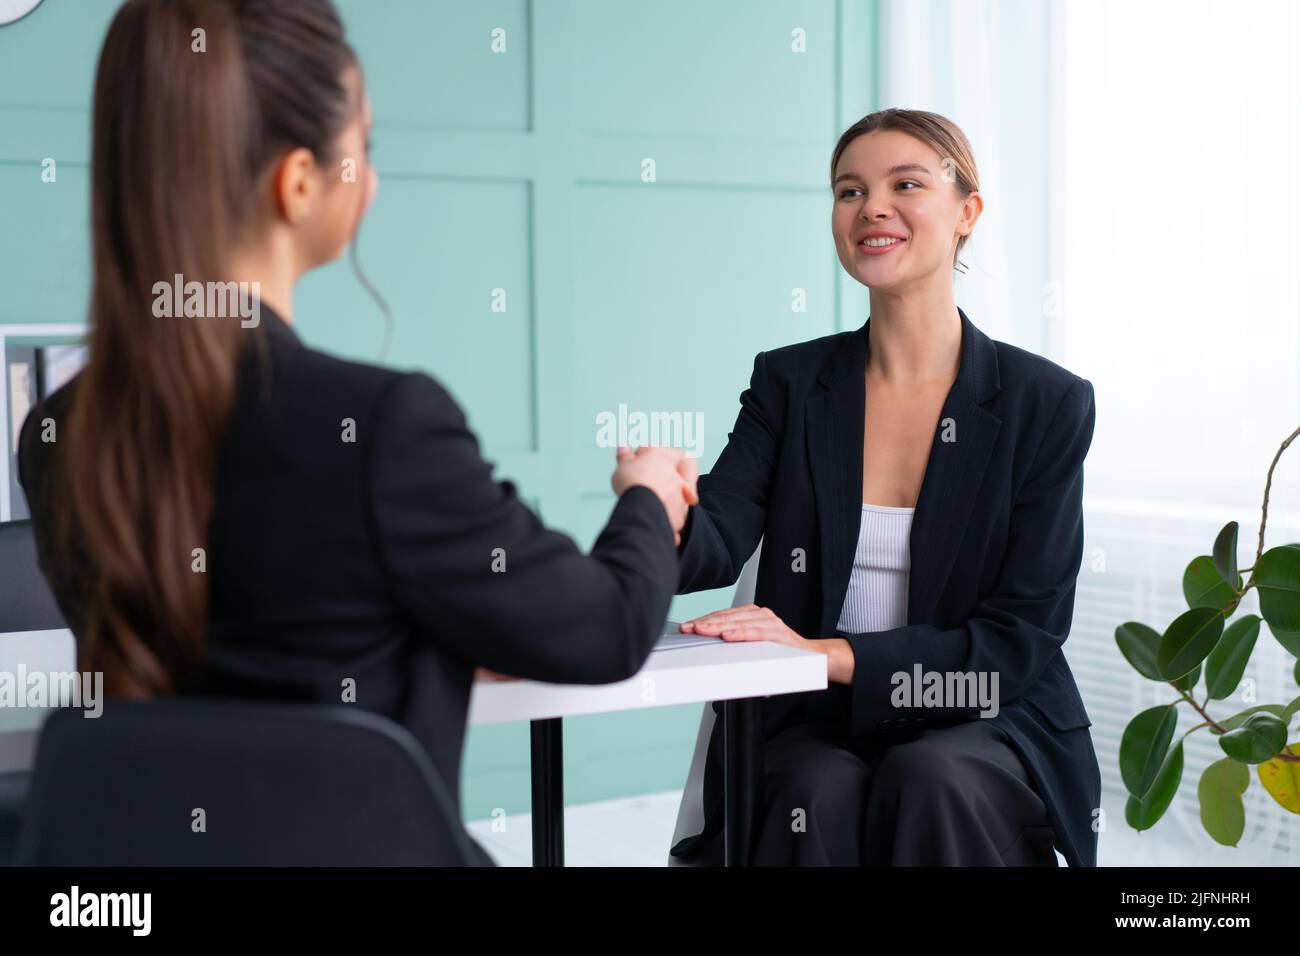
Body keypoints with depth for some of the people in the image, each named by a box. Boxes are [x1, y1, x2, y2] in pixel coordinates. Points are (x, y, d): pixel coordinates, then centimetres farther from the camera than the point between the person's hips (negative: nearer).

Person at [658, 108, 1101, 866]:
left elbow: (1020, 641, -8)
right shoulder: (790, 380, 4)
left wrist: (823, 653, -21)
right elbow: (719, 540, -12)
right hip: (817, 730, 1)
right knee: (821, 794, -32)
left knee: (928, 784, -33)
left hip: (984, 727, 0)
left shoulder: (1046, 403, -3)